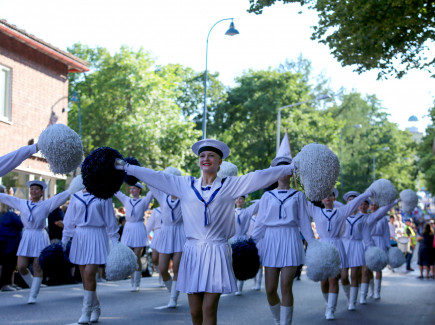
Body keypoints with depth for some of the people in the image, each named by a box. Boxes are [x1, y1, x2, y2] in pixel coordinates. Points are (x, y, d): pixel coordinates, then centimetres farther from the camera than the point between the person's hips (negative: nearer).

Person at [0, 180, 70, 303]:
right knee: (21, 267, -2)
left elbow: (62, 196, -3)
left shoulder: (46, 204, 2)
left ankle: (33, 296, 4)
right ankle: (34, 286, 23)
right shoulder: (22, 203, 12)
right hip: (26, 237, 3)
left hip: (40, 238, -3)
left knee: (37, 268, -3)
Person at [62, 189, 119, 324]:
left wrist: (115, 242, 2)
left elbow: (110, 221, 2)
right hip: (79, 236, 4)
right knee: (85, 277, 6)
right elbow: (69, 221, 14)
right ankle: (95, 309, 19)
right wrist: (64, 241, 13)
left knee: (89, 274, -14)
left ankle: (86, 312, -8)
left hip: (97, 236, -4)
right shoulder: (76, 196, 9)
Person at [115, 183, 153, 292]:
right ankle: (133, 282, 12)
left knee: (137, 257, -4)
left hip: (139, 229, -3)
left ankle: (137, 284, 1)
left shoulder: (144, 201, 4)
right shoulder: (126, 200, 12)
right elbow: (115, 191, 17)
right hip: (128, 229, 3)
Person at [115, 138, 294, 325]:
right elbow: (155, 176, 13)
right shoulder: (186, 185, 10)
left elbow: (259, 177, 1)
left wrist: (292, 168, -1)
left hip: (216, 252, -2)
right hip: (192, 251, 2)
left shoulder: (230, 185, 4)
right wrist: (126, 167, 15)